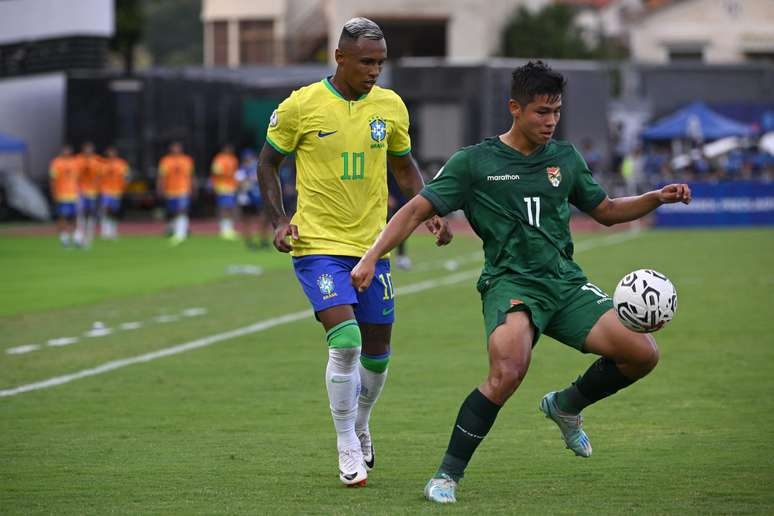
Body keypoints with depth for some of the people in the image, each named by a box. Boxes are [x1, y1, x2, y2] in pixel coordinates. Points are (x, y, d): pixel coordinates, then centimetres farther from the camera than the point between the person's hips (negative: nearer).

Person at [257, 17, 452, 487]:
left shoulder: (391, 106, 2)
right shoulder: (301, 106, -9)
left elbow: (404, 166, 17)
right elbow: (268, 165, 4)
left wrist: (432, 213, 2)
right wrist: (279, 220, -10)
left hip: (372, 245, 4)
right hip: (318, 245, -4)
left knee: (377, 352, 10)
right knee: (345, 339, -19)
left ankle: (360, 425, 39)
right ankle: (347, 446, -3)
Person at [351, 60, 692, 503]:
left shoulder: (566, 158, 14)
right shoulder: (474, 163, 1)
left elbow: (606, 211, 26)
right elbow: (418, 210, 0)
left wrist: (657, 198, 10)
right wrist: (373, 256, -11)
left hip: (566, 283, 5)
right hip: (511, 283, -5)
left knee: (643, 354, -10)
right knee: (509, 370, -33)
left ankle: (566, 405, 19)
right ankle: (448, 475, -18)